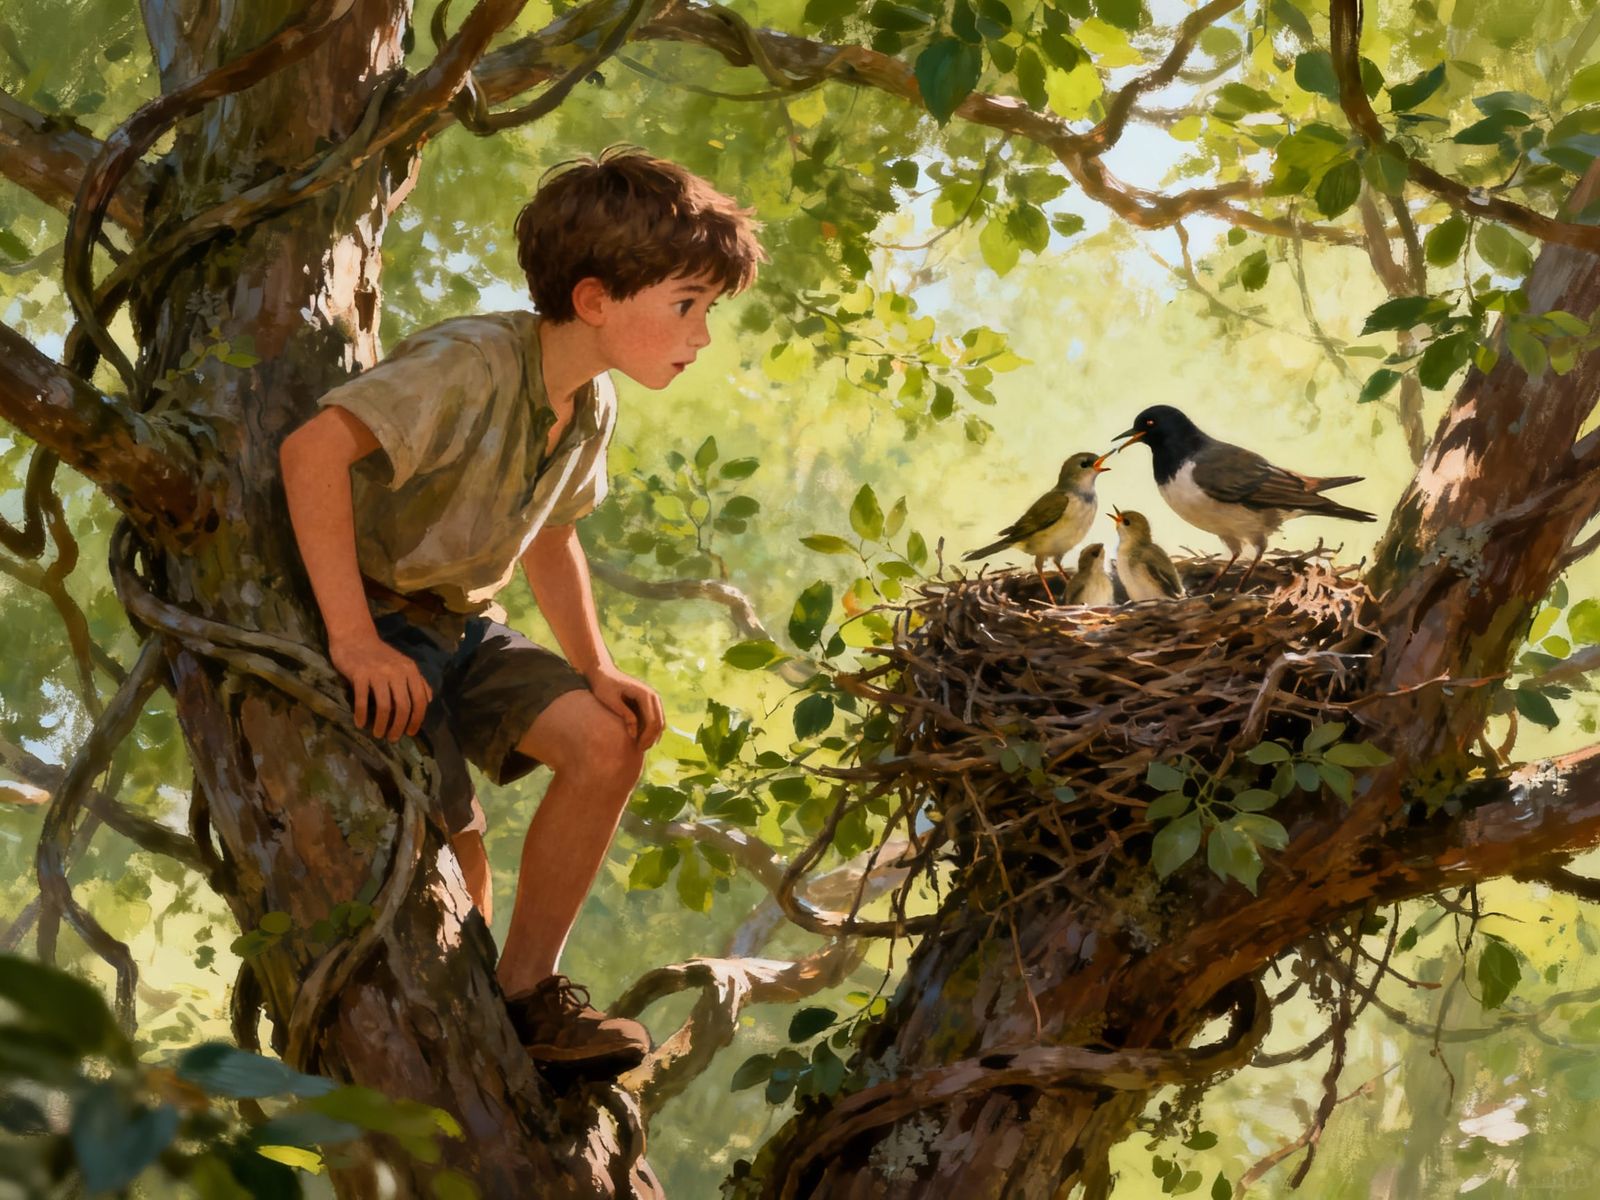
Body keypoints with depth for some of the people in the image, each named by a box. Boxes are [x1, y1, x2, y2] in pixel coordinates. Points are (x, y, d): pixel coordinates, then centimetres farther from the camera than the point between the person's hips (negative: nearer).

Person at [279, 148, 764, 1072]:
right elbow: (312, 450, -39)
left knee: (607, 740, -9)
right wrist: (353, 638, -38)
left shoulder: (592, 403, 2)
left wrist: (595, 670, 5)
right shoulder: (474, 368, -27)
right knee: (450, 837, -14)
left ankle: (526, 994, 0)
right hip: (375, 624, -8)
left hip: (460, 623, 8)